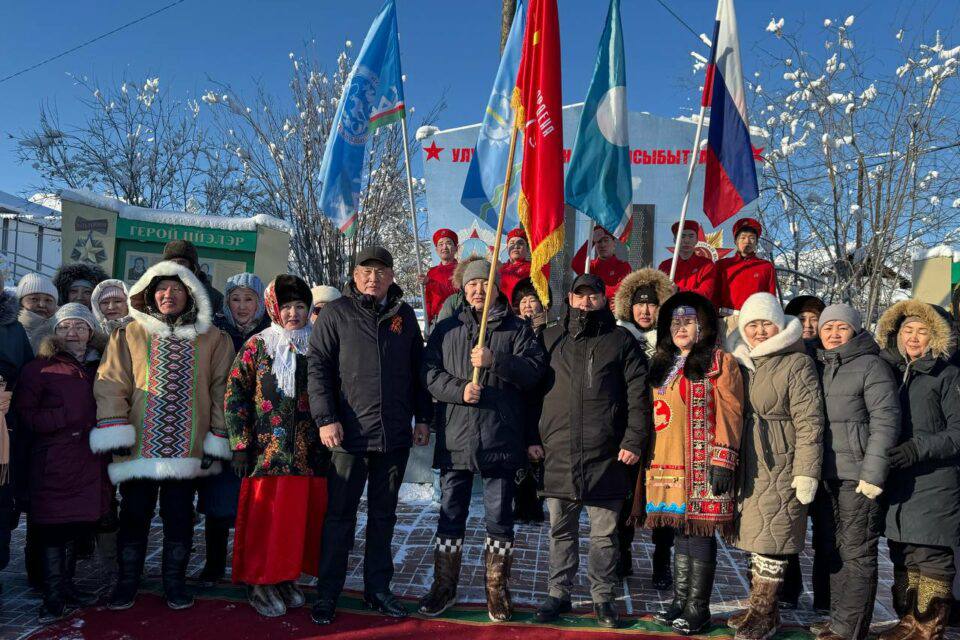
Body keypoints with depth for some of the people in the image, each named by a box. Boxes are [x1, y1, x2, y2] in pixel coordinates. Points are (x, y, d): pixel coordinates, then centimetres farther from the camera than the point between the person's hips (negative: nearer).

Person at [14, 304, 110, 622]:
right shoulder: (39, 369, -1)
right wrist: (66, 419, -14)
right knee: (54, 528, -2)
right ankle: (53, 596, 9)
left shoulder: (100, 368, 13)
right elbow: (24, 415, -6)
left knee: (79, 525, 11)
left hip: (90, 462, 4)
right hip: (54, 464, -4)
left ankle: (67, 586, 25)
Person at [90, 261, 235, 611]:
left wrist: (217, 438, -1)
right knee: (134, 515, 11)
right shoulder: (129, 335, 5)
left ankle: (174, 581, 25)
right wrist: (114, 431, -9)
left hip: (187, 448, 0)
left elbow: (221, 391, 4)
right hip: (138, 447, 0)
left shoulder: (213, 339, 4)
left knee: (179, 517, 9)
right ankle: (127, 580, 28)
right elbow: (111, 383, 0)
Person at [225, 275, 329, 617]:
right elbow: (234, 397, 0)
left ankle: (286, 578, 24)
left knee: (304, 515, 7)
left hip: (310, 451, 3)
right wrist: (241, 446, -5)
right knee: (266, 515, 1)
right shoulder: (256, 346, 2)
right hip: (267, 451, -2)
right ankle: (259, 583, 18)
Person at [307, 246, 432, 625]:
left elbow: (417, 370, 14)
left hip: (395, 437, 3)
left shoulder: (404, 315, 10)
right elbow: (317, 367, -4)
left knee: (383, 517, 13)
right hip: (350, 435, -3)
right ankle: (327, 594, 18)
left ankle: (377, 588, 26)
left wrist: (422, 417, 11)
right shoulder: (336, 314, 0)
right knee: (340, 516, 5)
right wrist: (325, 418, -12)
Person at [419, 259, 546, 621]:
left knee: (499, 518, 7)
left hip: (501, 439, -2)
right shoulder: (447, 330, 11)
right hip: (456, 438, 2)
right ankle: (444, 587, 26)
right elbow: (430, 372, 2)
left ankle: (497, 592, 22)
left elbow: (534, 370, -7)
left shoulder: (517, 329, 5)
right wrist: (459, 389, -15)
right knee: (450, 515, 11)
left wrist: (495, 360, -19)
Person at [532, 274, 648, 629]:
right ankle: (558, 594, 27)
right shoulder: (550, 339, 10)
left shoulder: (621, 341, 4)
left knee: (604, 534, 8)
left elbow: (638, 396, 0)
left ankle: (603, 598, 23)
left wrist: (634, 440, -7)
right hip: (558, 455, 2)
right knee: (561, 530, 13)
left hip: (606, 457, -2)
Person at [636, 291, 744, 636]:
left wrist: (723, 460, -16)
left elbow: (729, 414, -10)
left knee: (700, 531, 0)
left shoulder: (720, 362, -3)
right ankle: (679, 600, 25)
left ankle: (698, 608, 12)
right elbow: (651, 413, 20)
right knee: (681, 530, 14)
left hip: (703, 465, -6)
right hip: (667, 464, 6)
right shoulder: (661, 363, 17)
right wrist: (647, 455, 17)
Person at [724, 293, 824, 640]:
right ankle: (762, 608, 26)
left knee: (770, 540, -1)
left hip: (780, 468, -6)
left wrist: (806, 472, -15)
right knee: (756, 538, 13)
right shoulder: (741, 363, 11)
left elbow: (809, 422, -12)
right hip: (747, 468, 7)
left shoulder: (797, 364, -8)